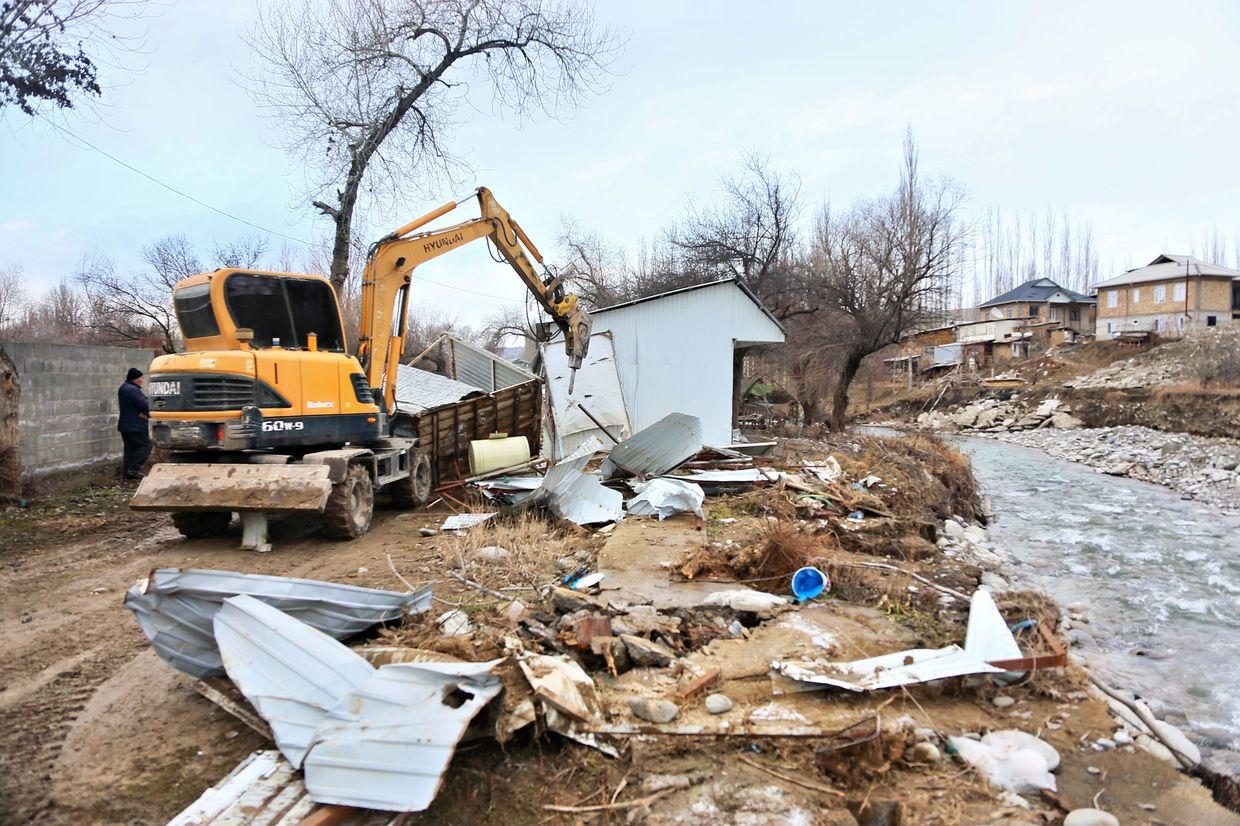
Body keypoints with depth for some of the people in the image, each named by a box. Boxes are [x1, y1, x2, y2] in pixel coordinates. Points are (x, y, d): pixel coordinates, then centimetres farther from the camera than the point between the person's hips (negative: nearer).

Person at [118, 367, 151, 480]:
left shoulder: (123, 388, 15)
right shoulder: (133, 390, -18)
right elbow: (144, 405, -23)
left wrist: (143, 413, -7)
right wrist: (146, 413, -2)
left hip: (125, 425, 10)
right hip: (136, 427, -10)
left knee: (130, 448, 12)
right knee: (145, 446, -4)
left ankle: (128, 472, 13)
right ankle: (134, 469, -10)